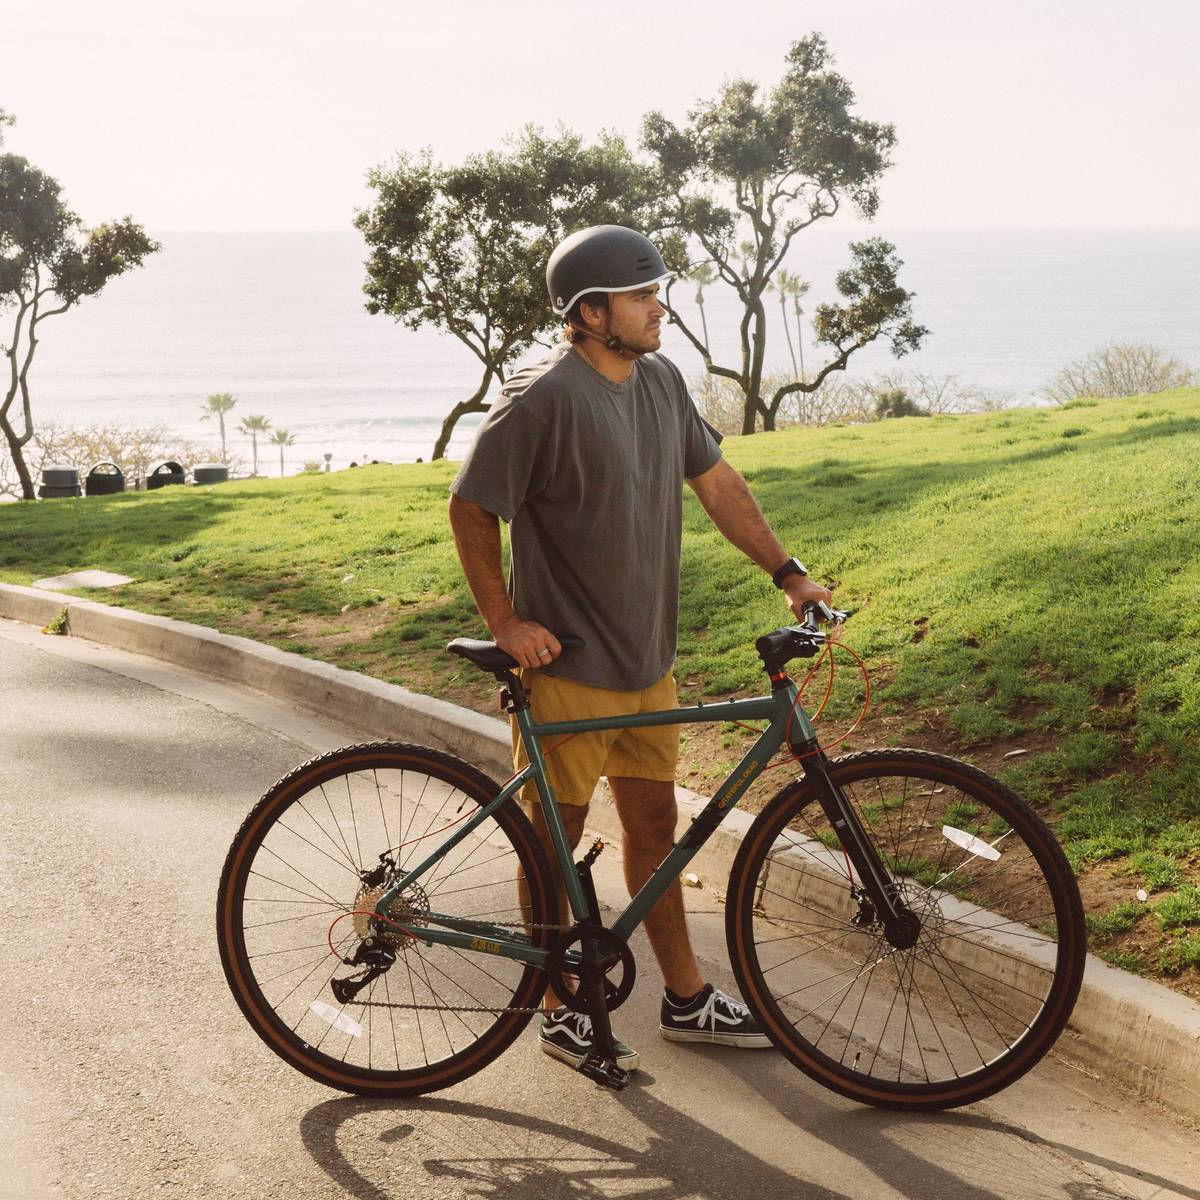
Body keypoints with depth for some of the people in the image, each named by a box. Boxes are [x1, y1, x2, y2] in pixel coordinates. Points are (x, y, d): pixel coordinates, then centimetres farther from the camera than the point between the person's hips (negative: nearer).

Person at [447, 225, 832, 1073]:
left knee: (654, 824, 15)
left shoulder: (661, 382, 5)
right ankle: (561, 1011, 20)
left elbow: (717, 482, 13)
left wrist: (787, 572, 6)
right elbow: (471, 509, -12)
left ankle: (688, 1000, 27)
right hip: (566, 663, -7)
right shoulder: (544, 399, -18)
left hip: (647, 658, 7)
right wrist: (504, 622, -13)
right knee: (556, 835, 6)